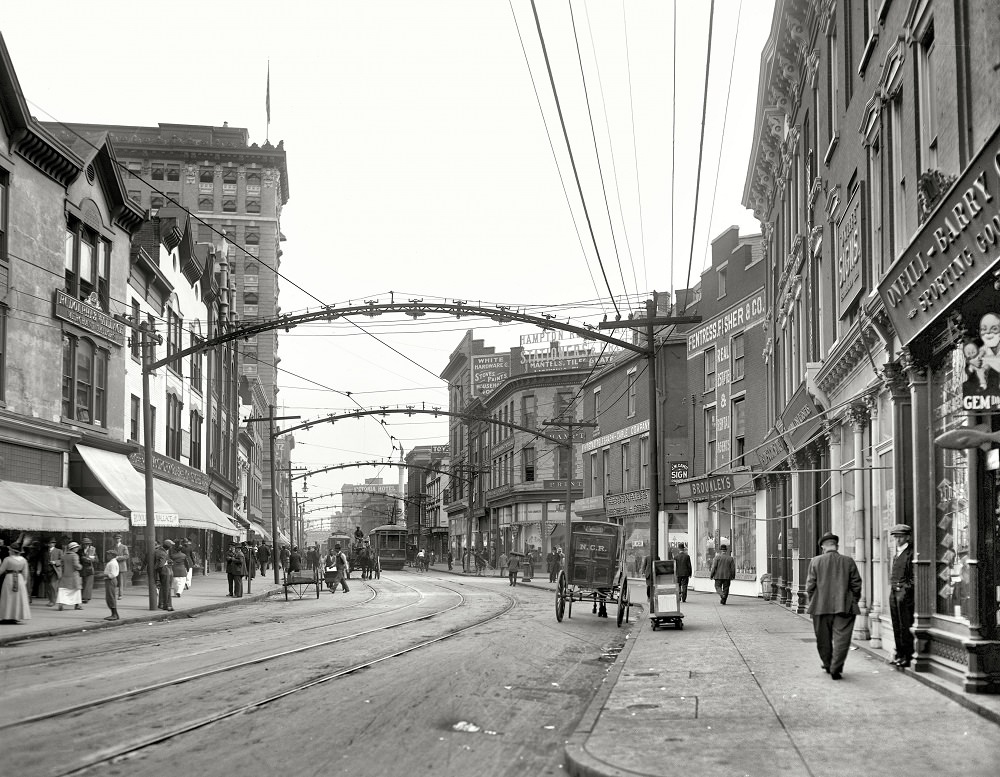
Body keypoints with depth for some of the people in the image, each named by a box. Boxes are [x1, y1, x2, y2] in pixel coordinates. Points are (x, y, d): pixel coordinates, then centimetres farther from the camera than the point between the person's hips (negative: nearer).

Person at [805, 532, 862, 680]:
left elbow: (810, 585, -2)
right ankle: (835, 668, -4)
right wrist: (854, 602, 14)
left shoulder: (815, 561, -2)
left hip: (821, 607, 1)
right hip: (844, 607, -1)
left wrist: (812, 601, 11)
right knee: (841, 639, 2)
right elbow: (856, 585, 2)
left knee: (824, 639, 16)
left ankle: (828, 665, 29)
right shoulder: (848, 562, 0)